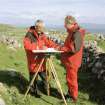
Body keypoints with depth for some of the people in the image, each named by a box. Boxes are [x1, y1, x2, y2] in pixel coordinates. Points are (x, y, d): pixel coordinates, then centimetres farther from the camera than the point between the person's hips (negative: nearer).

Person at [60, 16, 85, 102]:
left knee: (71, 79, 2)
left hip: (72, 62, -10)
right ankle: (70, 93, 35)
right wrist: (63, 47, 6)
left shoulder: (77, 34, -21)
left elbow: (75, 49, -28)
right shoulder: (73, 33, 10)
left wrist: (63, 48, -22)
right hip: (70, 61, 10)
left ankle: (74, 97, 16)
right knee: (70, 78, 20)